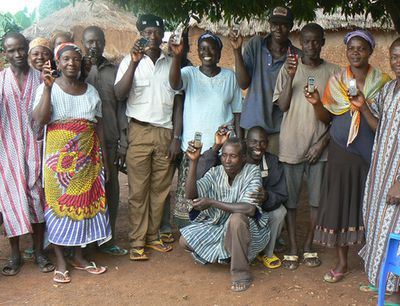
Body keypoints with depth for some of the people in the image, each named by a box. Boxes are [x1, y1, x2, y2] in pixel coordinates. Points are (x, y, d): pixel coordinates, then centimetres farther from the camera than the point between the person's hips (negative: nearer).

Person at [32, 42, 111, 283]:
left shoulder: (91, 91, 9)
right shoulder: (49, 88, -2)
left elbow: (99, 125, 12)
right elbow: (40, 119, -17)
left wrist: (104, 158, 9)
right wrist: (48, 87, -23)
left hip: (88, 157, 4)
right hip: (59, 157, -4)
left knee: (85, 202, 7)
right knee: (59, 203, 1)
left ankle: (79, 256, 21)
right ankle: (61, 261, 12)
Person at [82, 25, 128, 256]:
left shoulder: (114, 71, 10)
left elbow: (120, 107, 8)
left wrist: (123, 143, 4)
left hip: (110, 141, 2)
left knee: (111, 190, 5)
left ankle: (108, 239, 18)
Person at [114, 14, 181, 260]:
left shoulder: (171, 63, 8)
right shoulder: (131, 61, 1)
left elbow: (178, 102, 9)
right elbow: (119, 94, -13)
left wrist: (176, 137, 3)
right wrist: (134, 62, -21)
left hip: (166, 132, 3)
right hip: (140, 131, -3)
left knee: (160, 188, 8)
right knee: (138, 189, 1)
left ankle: (153, 235, 21)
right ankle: (137, 241, 9)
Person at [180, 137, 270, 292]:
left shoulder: (252, 172, -18)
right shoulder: (215, 172, -5)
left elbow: (250, 209, -31)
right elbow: (191, 195, -17)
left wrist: (211, 202, -30)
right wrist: (193, 162, -27)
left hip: (244, 229, -5)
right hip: (217, 225, 5)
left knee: (236, 218, -37)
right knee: (185, 240, -11)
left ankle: (241, 274, -20)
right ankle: (226, 254, 13)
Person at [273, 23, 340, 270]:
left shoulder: (333, 72, 3)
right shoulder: (288, 69, 2)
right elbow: (282, 106, -6)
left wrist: (323, 142, -5)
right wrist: (290, 77, -17)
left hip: (319, 145, 1)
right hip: (291, 144, -1)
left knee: (317, 198, 7)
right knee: (290, 198, 4)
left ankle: (309, 246, 22)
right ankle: (292, 247, 16)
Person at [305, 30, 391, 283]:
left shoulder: (382, 82, -2)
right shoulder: (336, 81, 5)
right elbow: (327, 118, 6)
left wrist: (363, 106, -21)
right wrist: (317, 103, -13)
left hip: (369, 152, -1)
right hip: (341, 151, 2)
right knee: (340, 204, 4)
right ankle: (342, 263, 16)